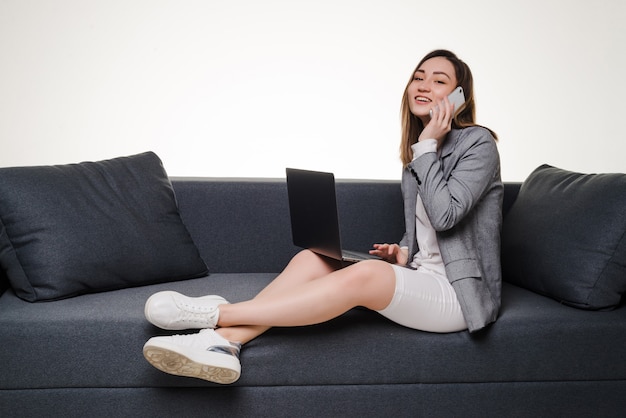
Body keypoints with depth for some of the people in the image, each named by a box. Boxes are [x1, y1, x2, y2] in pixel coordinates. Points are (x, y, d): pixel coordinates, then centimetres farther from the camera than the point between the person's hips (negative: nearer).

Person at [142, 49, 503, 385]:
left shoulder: (478, 143, -5)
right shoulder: (417, 152, 17)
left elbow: (445, 215, -19)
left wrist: (428, 145, -13)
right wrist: (402, 252, 1)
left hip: (458, 294, -7)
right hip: (418, 280, 7)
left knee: (365, 274, -35)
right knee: (311, 259, -13)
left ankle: (214, 312, -31)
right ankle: (223, 340, -31)